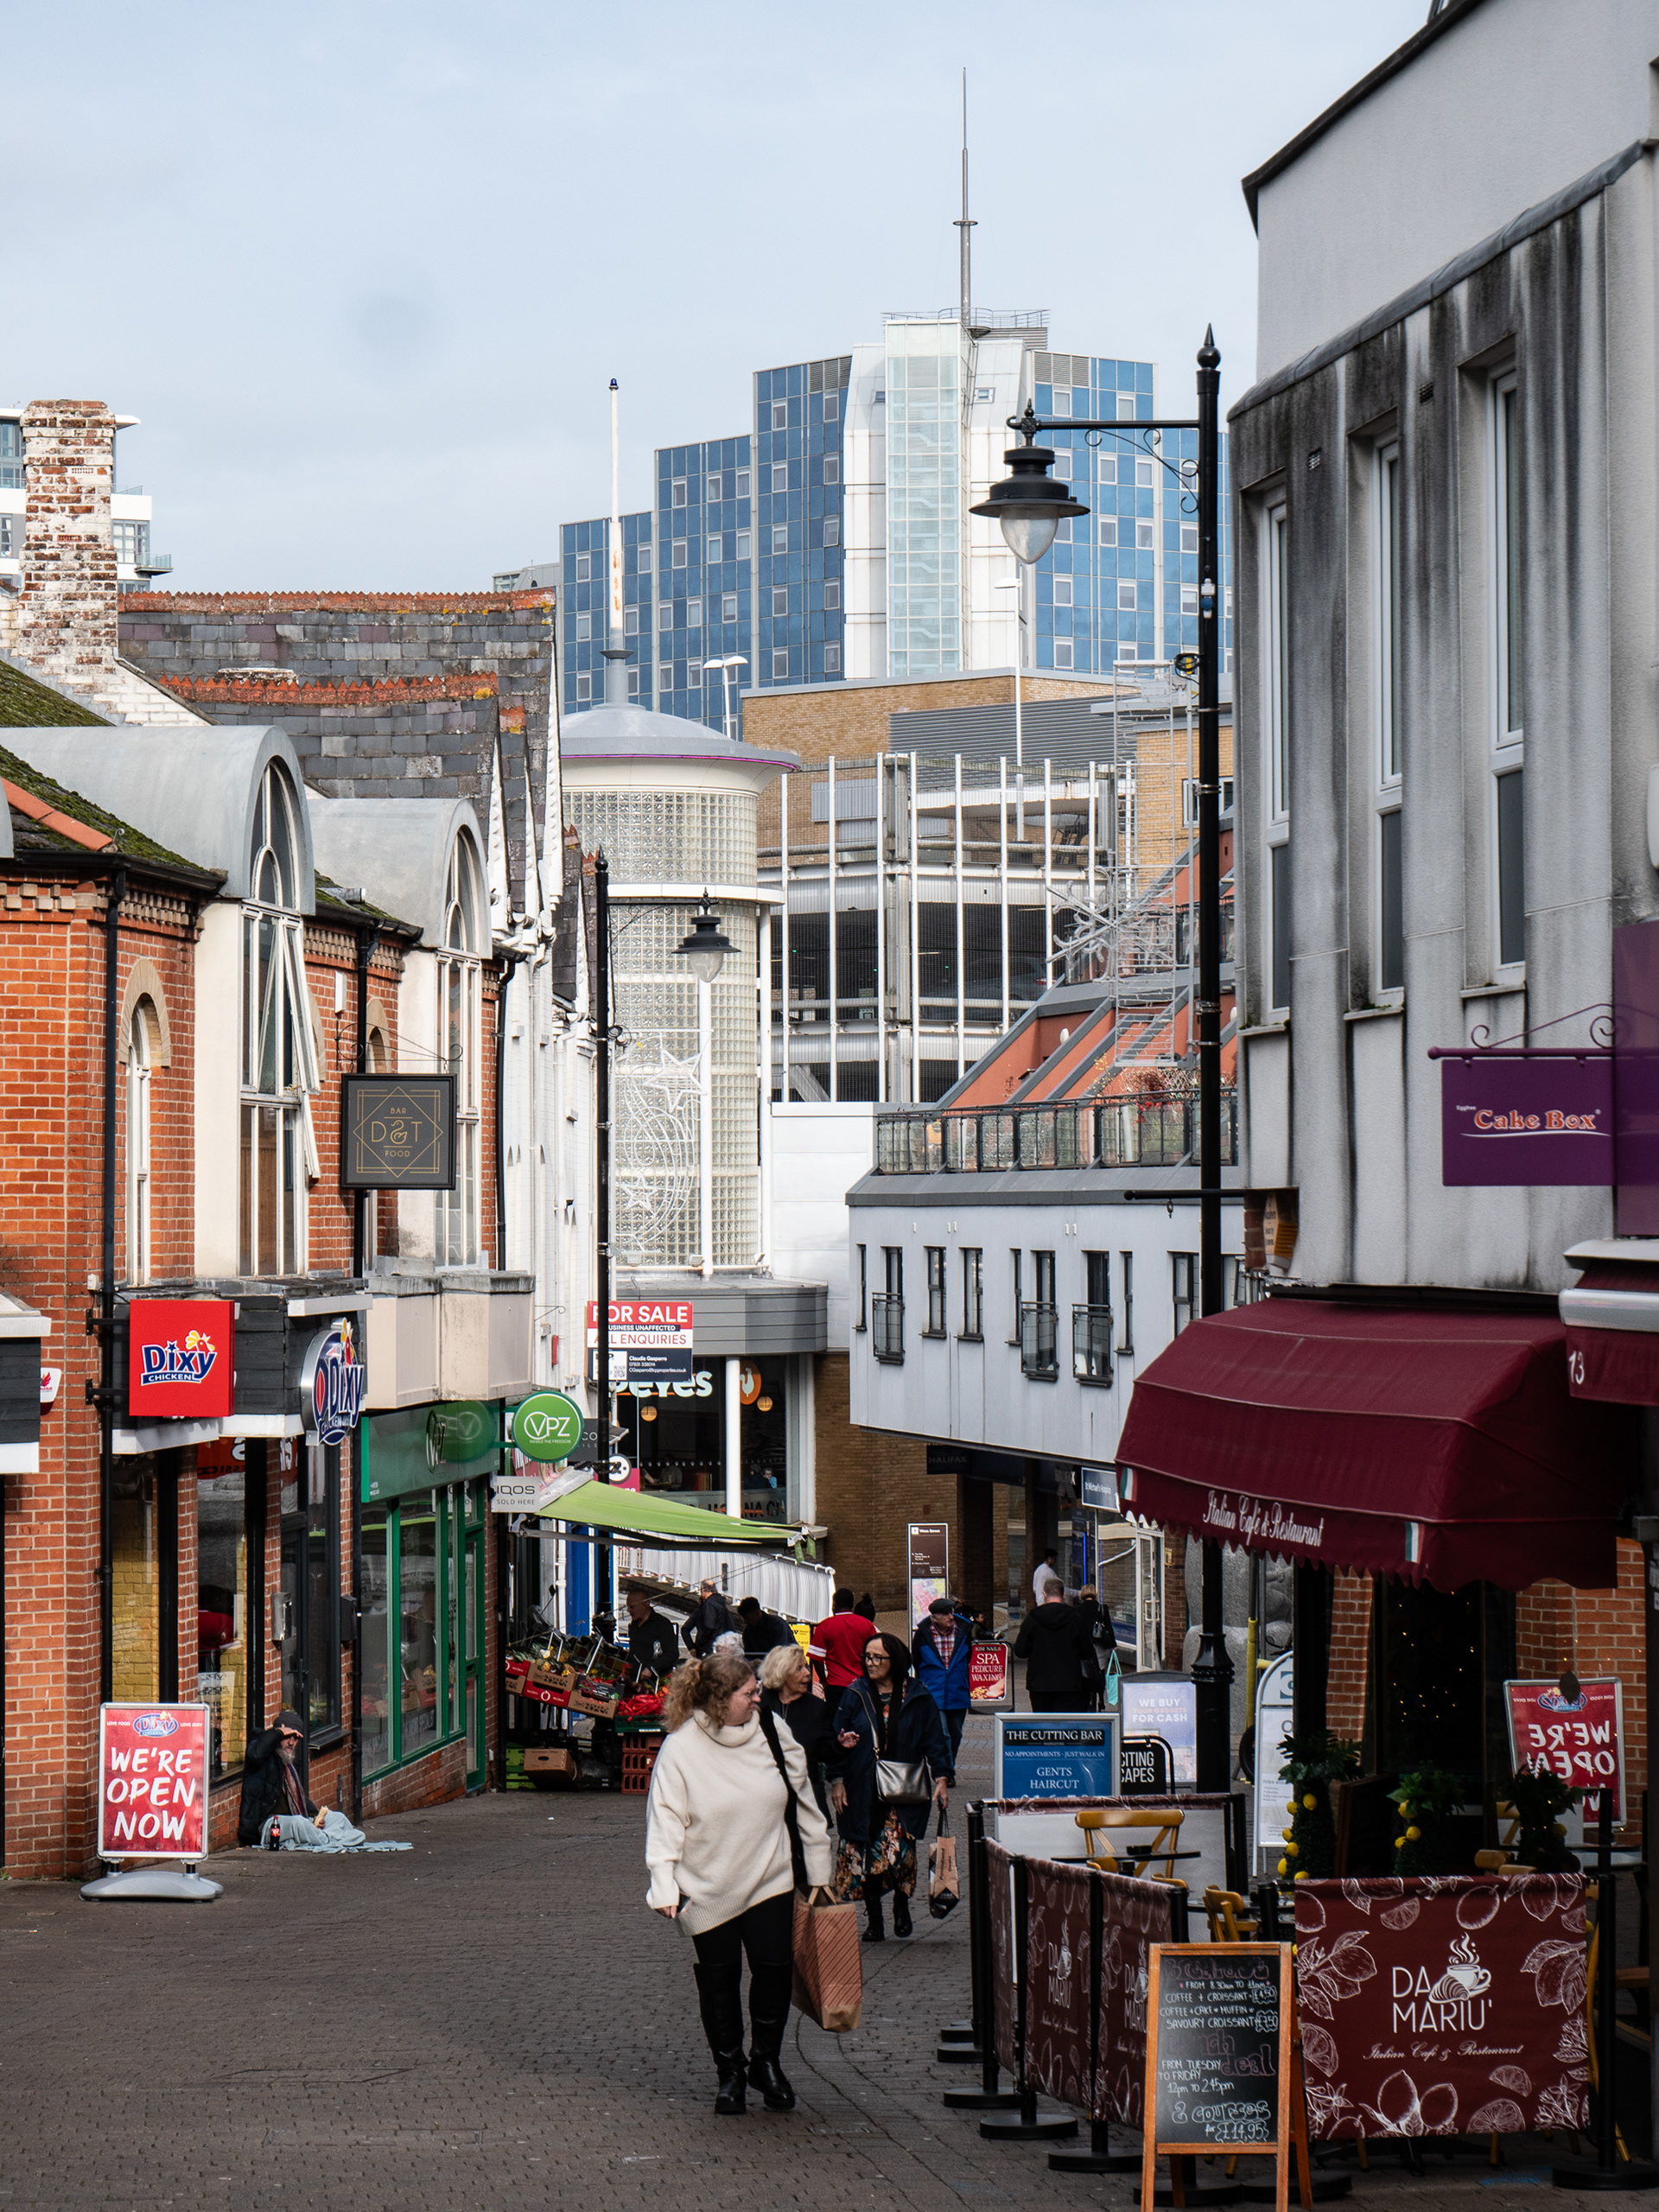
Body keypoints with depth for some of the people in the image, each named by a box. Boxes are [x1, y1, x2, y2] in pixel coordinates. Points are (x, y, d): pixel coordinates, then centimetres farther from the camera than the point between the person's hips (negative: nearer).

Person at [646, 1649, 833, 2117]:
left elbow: (803, 1804, 9)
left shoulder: (771, 1732, 0)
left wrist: (818, 1872, 12)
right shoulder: (681, 1748, -10)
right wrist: (664, 1886, -17)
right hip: (709, 1886, -2)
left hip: (770, 1880, 2)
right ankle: (729, 2072, 21)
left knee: (775, 1968, -5)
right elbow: (665, 1820, -8)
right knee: (719, 1979, 5)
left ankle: (765, 2062, 16)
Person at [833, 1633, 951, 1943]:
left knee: (897, 1853, -14)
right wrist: (842, 1742, -10)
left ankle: (902, 1904, 15)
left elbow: (935, 1740, 8)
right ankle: (873, 1919, 13)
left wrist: (942, 1778, -2)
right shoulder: (855, 1696, 8)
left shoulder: (917, 1698, 5)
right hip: (863, 1793, 2)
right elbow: (838, 1736, 14)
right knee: (865, 1856, -1)